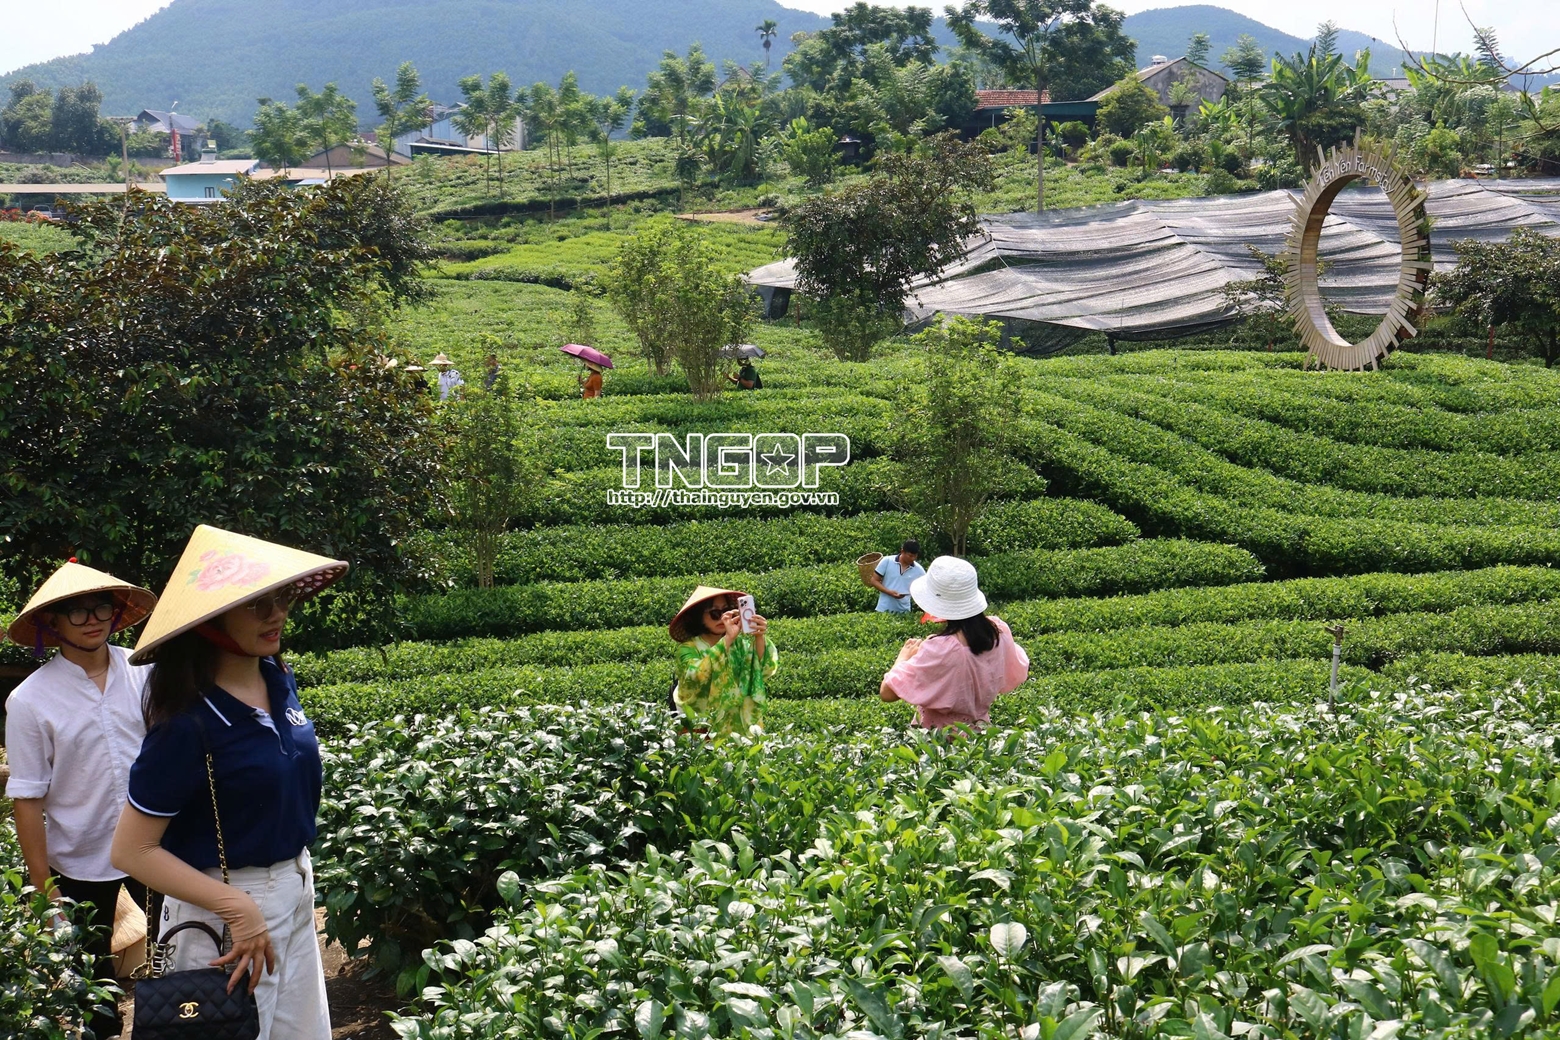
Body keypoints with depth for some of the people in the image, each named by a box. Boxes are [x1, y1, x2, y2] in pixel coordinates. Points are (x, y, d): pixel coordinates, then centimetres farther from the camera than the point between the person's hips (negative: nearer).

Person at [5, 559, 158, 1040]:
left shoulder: (144, 670, -4)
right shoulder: (30, 701, -12)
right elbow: (26, 800, -11)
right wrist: (44, 887, -12)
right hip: (81, 864, -2)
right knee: (92, 982, 15)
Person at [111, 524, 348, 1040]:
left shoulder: (279, 679, -2)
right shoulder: (188, 722, -23)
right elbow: (132, 850, -20)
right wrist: (237, 909, -25)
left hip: (296, 891, 7)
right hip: (221, 906, -7)